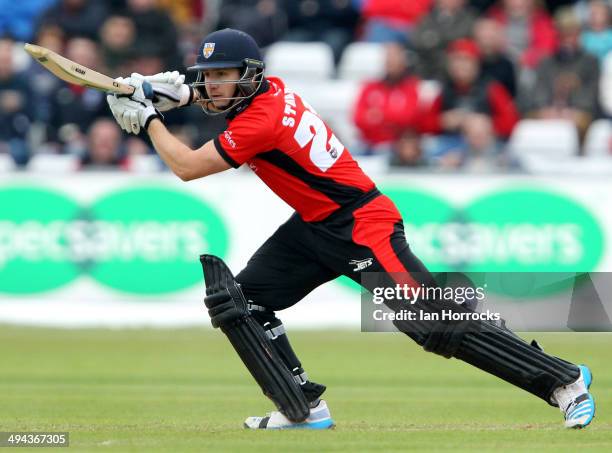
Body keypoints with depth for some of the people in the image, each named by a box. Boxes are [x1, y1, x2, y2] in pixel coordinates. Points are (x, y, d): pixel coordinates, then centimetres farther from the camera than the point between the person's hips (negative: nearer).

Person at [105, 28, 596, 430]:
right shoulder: (269, 87, 3)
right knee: (237, 299, 3)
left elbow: (187, 167, -19)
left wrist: (147, 118, -7)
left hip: (363, 227, -10)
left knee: (438, 324, -15)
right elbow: (223, 95, 28)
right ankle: (304, 409, 3)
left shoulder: (260, 120, -23)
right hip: (315, 228, 10)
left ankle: (564, 379, -8)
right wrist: (180, 90, 10)